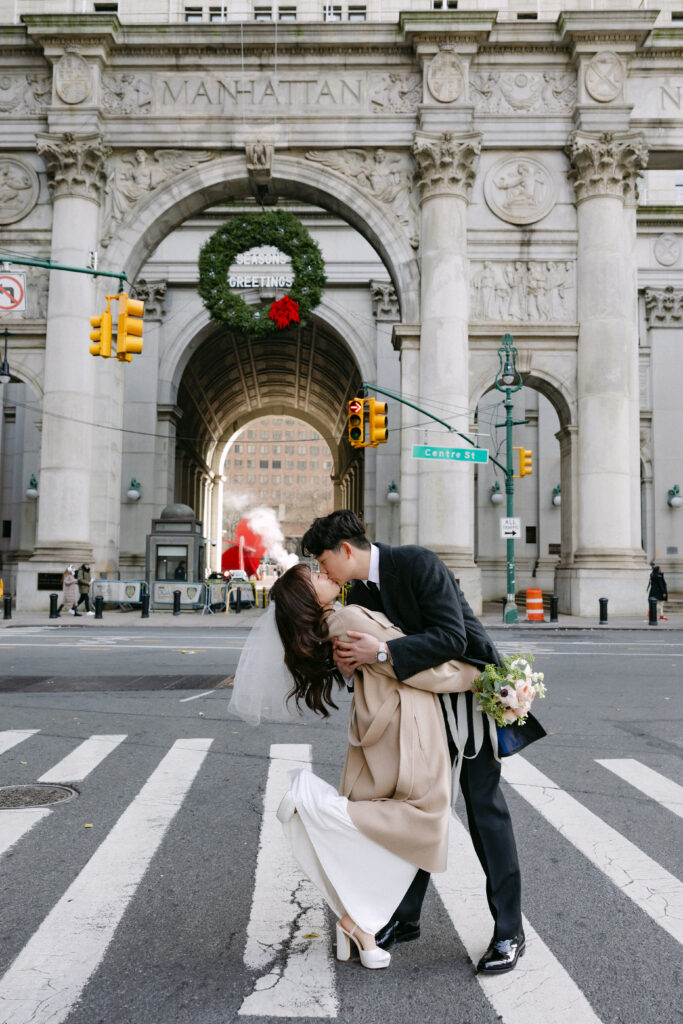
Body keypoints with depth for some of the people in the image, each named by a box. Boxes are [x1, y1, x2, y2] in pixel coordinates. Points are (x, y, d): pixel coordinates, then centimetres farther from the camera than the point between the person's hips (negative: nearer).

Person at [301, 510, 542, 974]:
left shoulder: (417, 563, -22)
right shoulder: (360, 594, 1)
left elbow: (452, 637, -29)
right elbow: (377, 657, 5)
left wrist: (382, 653, -33)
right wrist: (353, 663, -18)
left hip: (471, 688, -7)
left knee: (485, 806, -2)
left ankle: (509, 930, 11)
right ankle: (406, 917, 24)